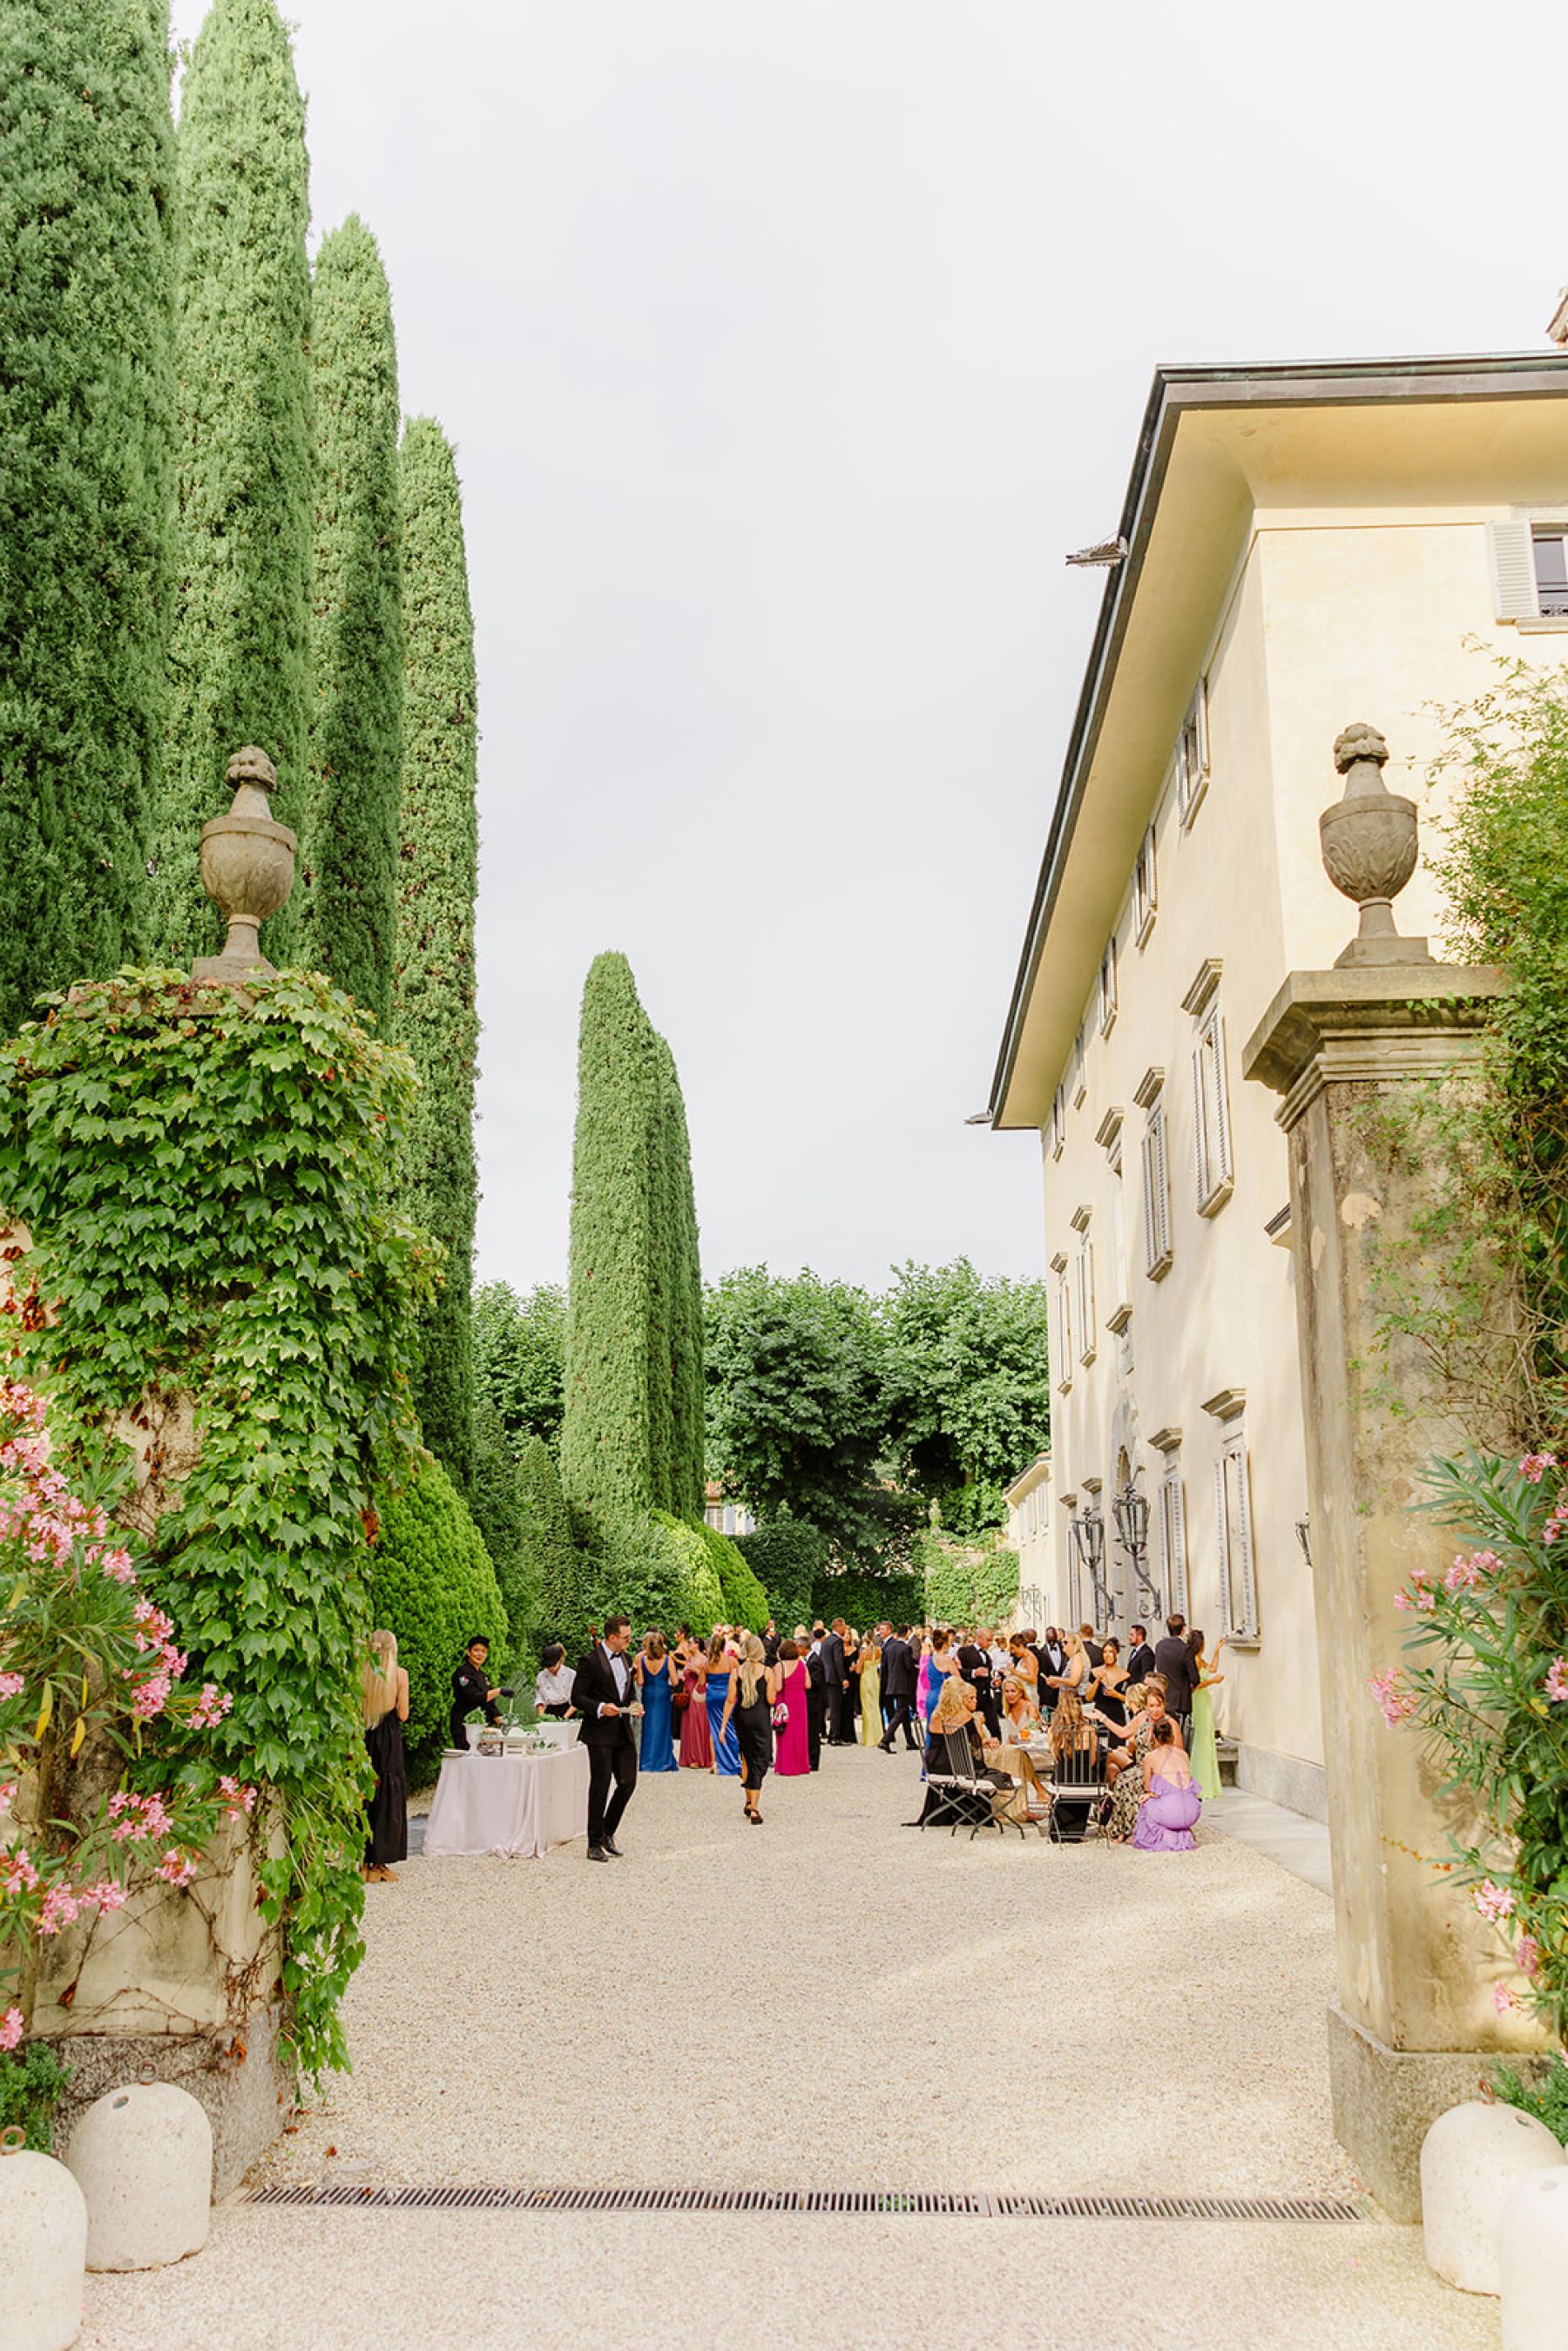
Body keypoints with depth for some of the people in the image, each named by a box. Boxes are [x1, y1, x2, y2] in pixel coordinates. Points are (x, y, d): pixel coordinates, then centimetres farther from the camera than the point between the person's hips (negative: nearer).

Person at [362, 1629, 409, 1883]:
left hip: (364, 1737, 2)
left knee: (363, 1796, 10)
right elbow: (403, 1715, -4)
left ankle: (363, 1862, 11)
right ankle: (380, 1863, 6)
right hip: (389, 1738, -2)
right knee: (387, 1798, 5)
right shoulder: (399, 1674, -7)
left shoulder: (361, 1673, -3)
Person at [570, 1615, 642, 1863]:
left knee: (628, 1783, 4)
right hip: (600, 1733, -7)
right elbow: (577, 1697, -10)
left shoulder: (624, 1657, 12)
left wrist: (634, 1704, 5)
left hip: (623, 1731, 7)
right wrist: (600, 1708, -24)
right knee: (600, 1786, -1)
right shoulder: (591, 1661, -11)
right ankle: (595, 1844, 10)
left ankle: (607, 1833, 22)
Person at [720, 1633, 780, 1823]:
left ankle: (748, 1802, 27)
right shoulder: (767, 1672, -6)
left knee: (746, 1758, 21)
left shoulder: (737, 1672, 1)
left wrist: (723, 1725, 2)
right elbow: (770, 1700, -9)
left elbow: (730, 1700, -1)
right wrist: (774, 1683, 9)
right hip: (760, 1718, -3)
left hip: (741, 1717, 3)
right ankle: (753, 1810, -7)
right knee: (760, 1761, 0)